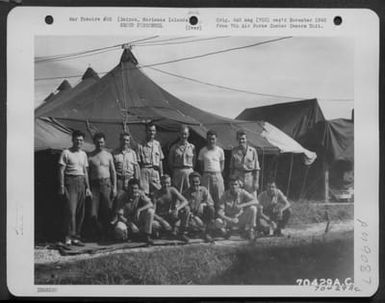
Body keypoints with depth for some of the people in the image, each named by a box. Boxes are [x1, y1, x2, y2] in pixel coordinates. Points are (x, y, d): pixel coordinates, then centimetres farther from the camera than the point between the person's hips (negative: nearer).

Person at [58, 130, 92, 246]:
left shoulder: (83, 154, 16)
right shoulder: (66, 153, -1)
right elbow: (61, 170, -5)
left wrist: (87, 187, 15)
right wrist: (61, 186, -12)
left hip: (81, 183, 6)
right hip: (70, 181, -6)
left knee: (80, 212, 4)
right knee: (70, 210, -13)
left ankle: (76, 237, 9)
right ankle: (68, 237, -11)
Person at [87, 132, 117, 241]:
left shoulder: (108, 155, 9)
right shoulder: (90, 156, 4)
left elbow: (113, 172, 10)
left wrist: (114, 187, 3)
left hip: (106, 184, 1)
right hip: (94, 184, -1)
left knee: (107, 211, 1)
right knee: (93, 214, -6)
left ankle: (106, 234, 12)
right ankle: (101, 233, 12)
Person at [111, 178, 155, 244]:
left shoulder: (141, 194, -8)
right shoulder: (124, 198, -14)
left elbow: (150, 204, -22)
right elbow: (119, 215, -16)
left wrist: (139, 210, -38)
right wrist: (130, 224, -27)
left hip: (138, 220, 2)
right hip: (126, 220, -2)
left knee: (150, 211, -25)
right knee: (119, 229, -37)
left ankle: (146, 236, -18)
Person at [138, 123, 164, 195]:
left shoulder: (157, 144, 11)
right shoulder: (142, 145, 2)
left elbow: (160, 160, 11)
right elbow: (139, 161, 1)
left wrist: (161, 174, 5)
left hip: (155, 170, 2)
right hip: (144, 170, -2)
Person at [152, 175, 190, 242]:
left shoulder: (172, 190, -8)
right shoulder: (156, 194, -14)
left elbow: (185, 201, -15)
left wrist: (177, 209, -34)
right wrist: (163, 221, -31)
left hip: (172, 216, 1)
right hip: (161, 218, -1)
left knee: (186, 209, -24)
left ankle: (182, 233, -13)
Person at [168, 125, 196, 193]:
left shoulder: (192, 147, 7)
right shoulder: (174, 147, 6)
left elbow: (194, 161, 10)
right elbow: (170, 162, 11)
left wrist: (191, 170, 3)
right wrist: (174, 171, 5)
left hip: (189, 172, 0)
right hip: (177, 172, 0)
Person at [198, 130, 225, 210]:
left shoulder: (220, 150, 5)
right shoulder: (203, 151, 4)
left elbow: (222, 164, 12)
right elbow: (201, 164, 11)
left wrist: (218, 173, 4)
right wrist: (205, 172, 2)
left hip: (217, 176, 0)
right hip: (206, 176, 0)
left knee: (218, 197, -2)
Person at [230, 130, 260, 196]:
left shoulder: (253, 150, -1)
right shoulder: (234, 151, 5)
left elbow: (256, 168, 0)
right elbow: (232, 167, 9)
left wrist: (256, 182, -4)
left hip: (250, 177, -1)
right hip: (238, 176, 1)